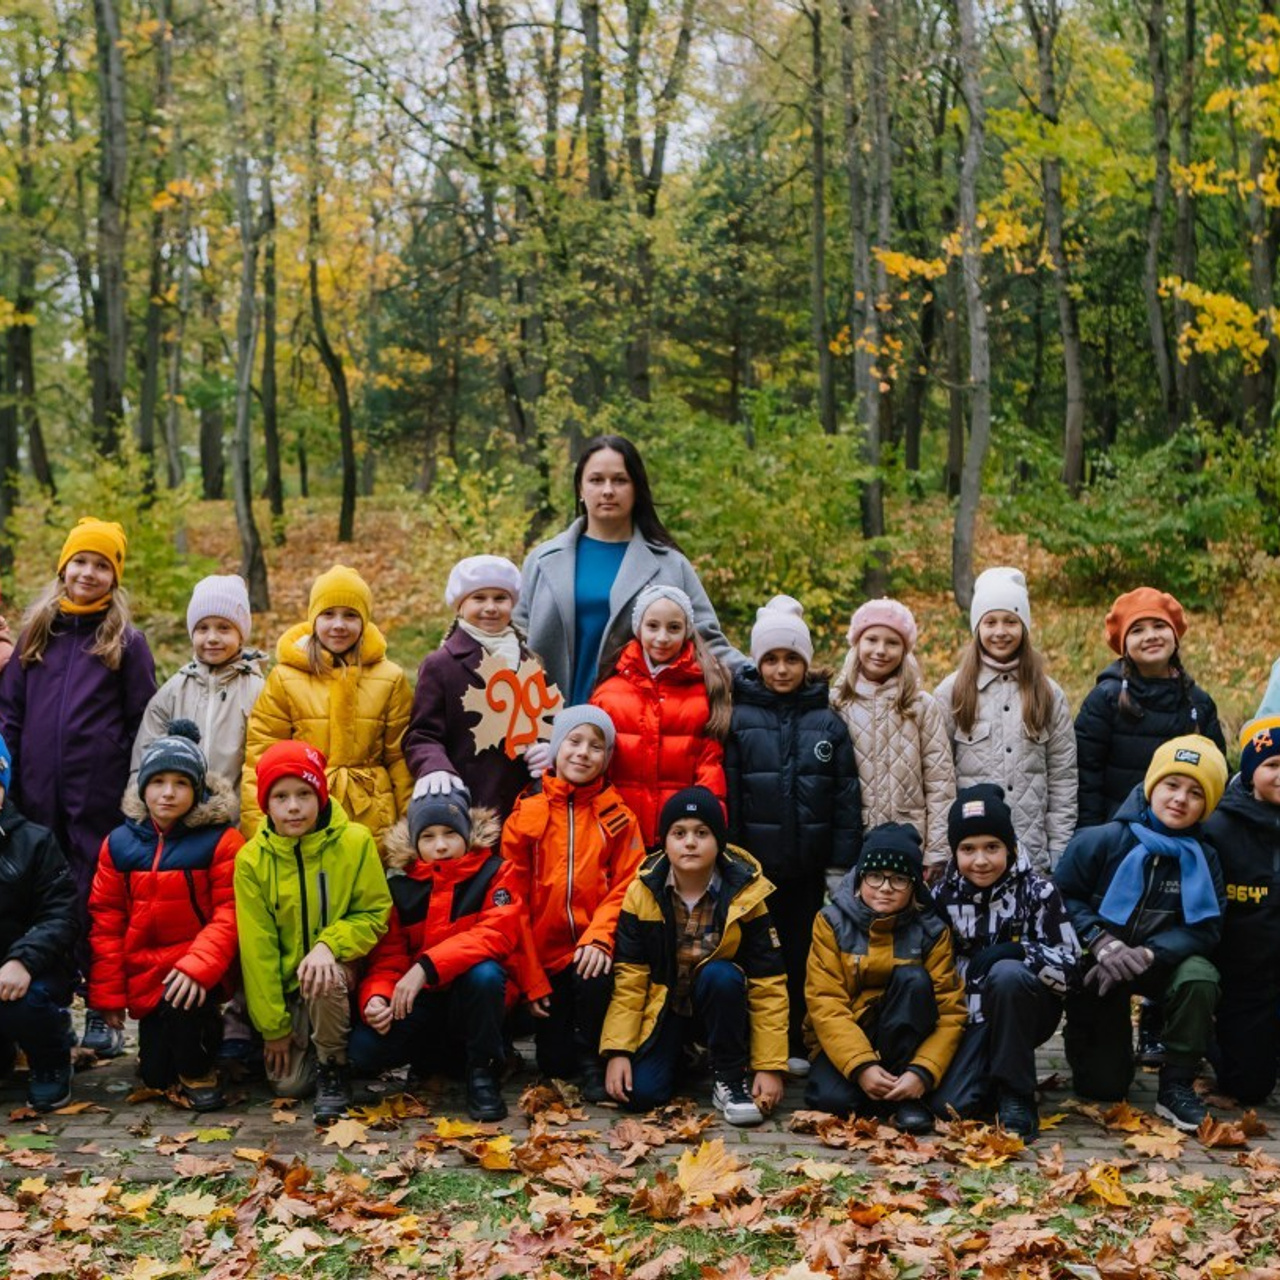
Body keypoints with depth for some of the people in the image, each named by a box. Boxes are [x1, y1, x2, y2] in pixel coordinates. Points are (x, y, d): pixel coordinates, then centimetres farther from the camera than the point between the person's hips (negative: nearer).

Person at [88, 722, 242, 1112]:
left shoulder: (221, 841, -10)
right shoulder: (119, 844, 1)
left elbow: (229, 913, -16)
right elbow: (105, 921, 4)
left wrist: (198, 966, -30)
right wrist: (108, 992, 2)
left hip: (198, 966, -3)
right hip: (146, 973, 4)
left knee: (185, 996, -35)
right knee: (156, 1077, -4)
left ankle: (196, 1071, -6)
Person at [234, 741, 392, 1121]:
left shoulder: (355, 842, -13)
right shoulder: (252, 859, -11)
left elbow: (375, 914, -8)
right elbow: (256, 948, -8)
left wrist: (330, 944, -27)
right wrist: (273, 1025, -7)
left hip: (337, 974, -1)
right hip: (285, 982, 2)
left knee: (324, 978, -36)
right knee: (288, 1083, -9)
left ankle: (333, 1067, -11)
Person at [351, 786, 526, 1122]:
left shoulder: (494, 873, -7)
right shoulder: (400, 886, 2)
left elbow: (497, 934, -24)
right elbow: (387, 958, 0)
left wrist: (427, 967, -33)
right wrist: (376, 998, -23)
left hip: (476, 996, -3)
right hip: (423, 1003, 3)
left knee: (484, 973, -37)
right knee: (363, 1050, -22)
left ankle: (483, 1074, -14)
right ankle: (440, 1055, 9)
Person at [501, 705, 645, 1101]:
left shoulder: (617, 817, 1)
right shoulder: (526, 815, 0)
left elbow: (626, 887, -5)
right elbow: (513, 901, 0)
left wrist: (599, 937, -24)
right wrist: (531, 981, -4)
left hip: (591, 952, -1)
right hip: (546, 956, 1)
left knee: (595, 976, -34)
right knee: (555, 1063, 0)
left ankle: (593, 1059, -7)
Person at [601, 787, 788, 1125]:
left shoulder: (744, 894, -15)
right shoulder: (643, 892, -12)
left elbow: (768, 984, -14)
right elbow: (628, 977, -10)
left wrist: (770, 1066, -17)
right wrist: (618, 1051, -18)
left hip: (720, 1006, -1)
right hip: (664, 1007, 2)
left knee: (720, 975, -35)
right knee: (639, 1094, -20)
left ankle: (730, 1078, -15)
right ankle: (681, 1054, 15)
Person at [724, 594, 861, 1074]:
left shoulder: (828, 722, 3)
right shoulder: (740, 719, 0)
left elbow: (847, 799, 3)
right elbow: (725, 796, -2)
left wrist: (841, 866, -2)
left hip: (809, 866, 1)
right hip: (757, 863, -1)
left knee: (803, 956, 7)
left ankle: (794, 1044, 19)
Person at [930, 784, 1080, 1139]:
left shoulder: (1037, 892, -10)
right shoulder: (944, 896, 1)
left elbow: (1068, 967, -13)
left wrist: (1016, 950, -28)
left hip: (1025, 1012, -2)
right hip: (970, 1016, 2)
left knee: (1007, 974, -37)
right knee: (949, 1105, -22)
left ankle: (1016, 1095, -21)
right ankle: (992, 1072, 15)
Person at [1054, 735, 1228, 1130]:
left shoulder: (1202, 859, -7)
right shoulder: (1102, 841, -14)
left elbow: (1204, 929, -13)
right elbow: (1062, 897, -11)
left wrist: (1147, 954, -28)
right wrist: (1101, 943, -26)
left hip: (1161, 963, 2)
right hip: (1097, 965, -2)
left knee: (1199, 976, -33)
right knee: (1104, 1087, -2)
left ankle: (1176, 1086, -15)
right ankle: (1084, 1036, 35)